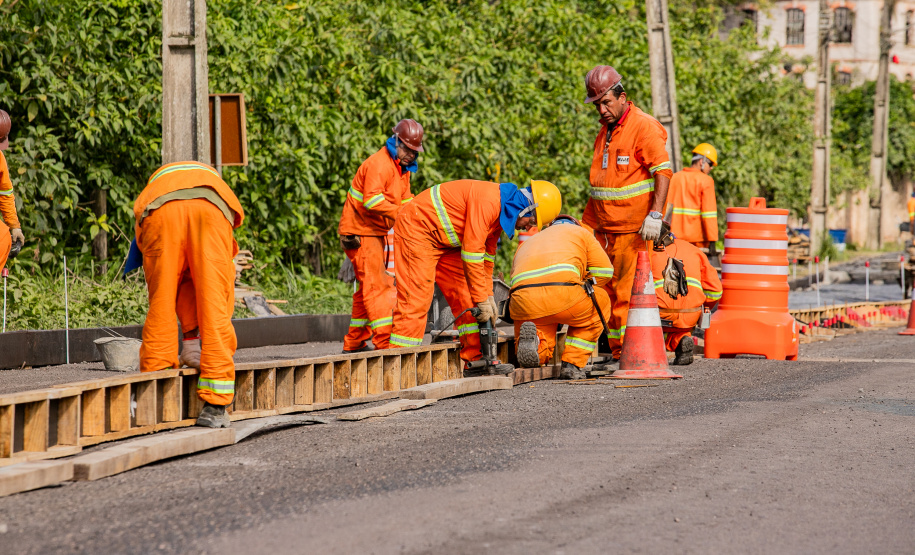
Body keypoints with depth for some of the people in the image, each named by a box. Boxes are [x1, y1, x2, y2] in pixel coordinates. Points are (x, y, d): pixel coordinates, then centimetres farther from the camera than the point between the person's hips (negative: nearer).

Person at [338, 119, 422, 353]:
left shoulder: (403, 167, 14)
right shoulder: (379, 164, -19)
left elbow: (405, 200, 15)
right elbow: (373, 199, -32)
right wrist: (399, 213, -38)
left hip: (376, 232, 10)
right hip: (360, 232, -10)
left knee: (368, 288, 15)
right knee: (376, 285, -15)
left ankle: (354, 343, 22)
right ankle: (385, 341, -19)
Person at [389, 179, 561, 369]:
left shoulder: (502, 210, 5)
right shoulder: (489, 202, -27)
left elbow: (487, 255, 15)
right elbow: (471, 253, -26)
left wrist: (488, 296, 12)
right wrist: (482, 300, -20)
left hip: (443, 241, 10)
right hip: (417, 228, -10)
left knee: (463, 298, 6)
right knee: (415, 300, -16)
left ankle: (475, 360, 9)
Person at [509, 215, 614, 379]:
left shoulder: (526, 244, 40)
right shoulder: (580, 232, 29)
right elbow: (604, 271, 20)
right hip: (561, 291, -3)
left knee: (540, 354, 23)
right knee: (600, 304, 29)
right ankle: (572, 366, 16)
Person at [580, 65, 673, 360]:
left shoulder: (643, 126, -8)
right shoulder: (605, 131, 18)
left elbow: (663, 171, -15)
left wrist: (655, 214, -23)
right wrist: (586, 225, 23)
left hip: (634, 228, -8)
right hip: (605, 228, 8)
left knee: (628, 292, -9)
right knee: (608, 291, 6)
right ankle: (617, 353, 11)